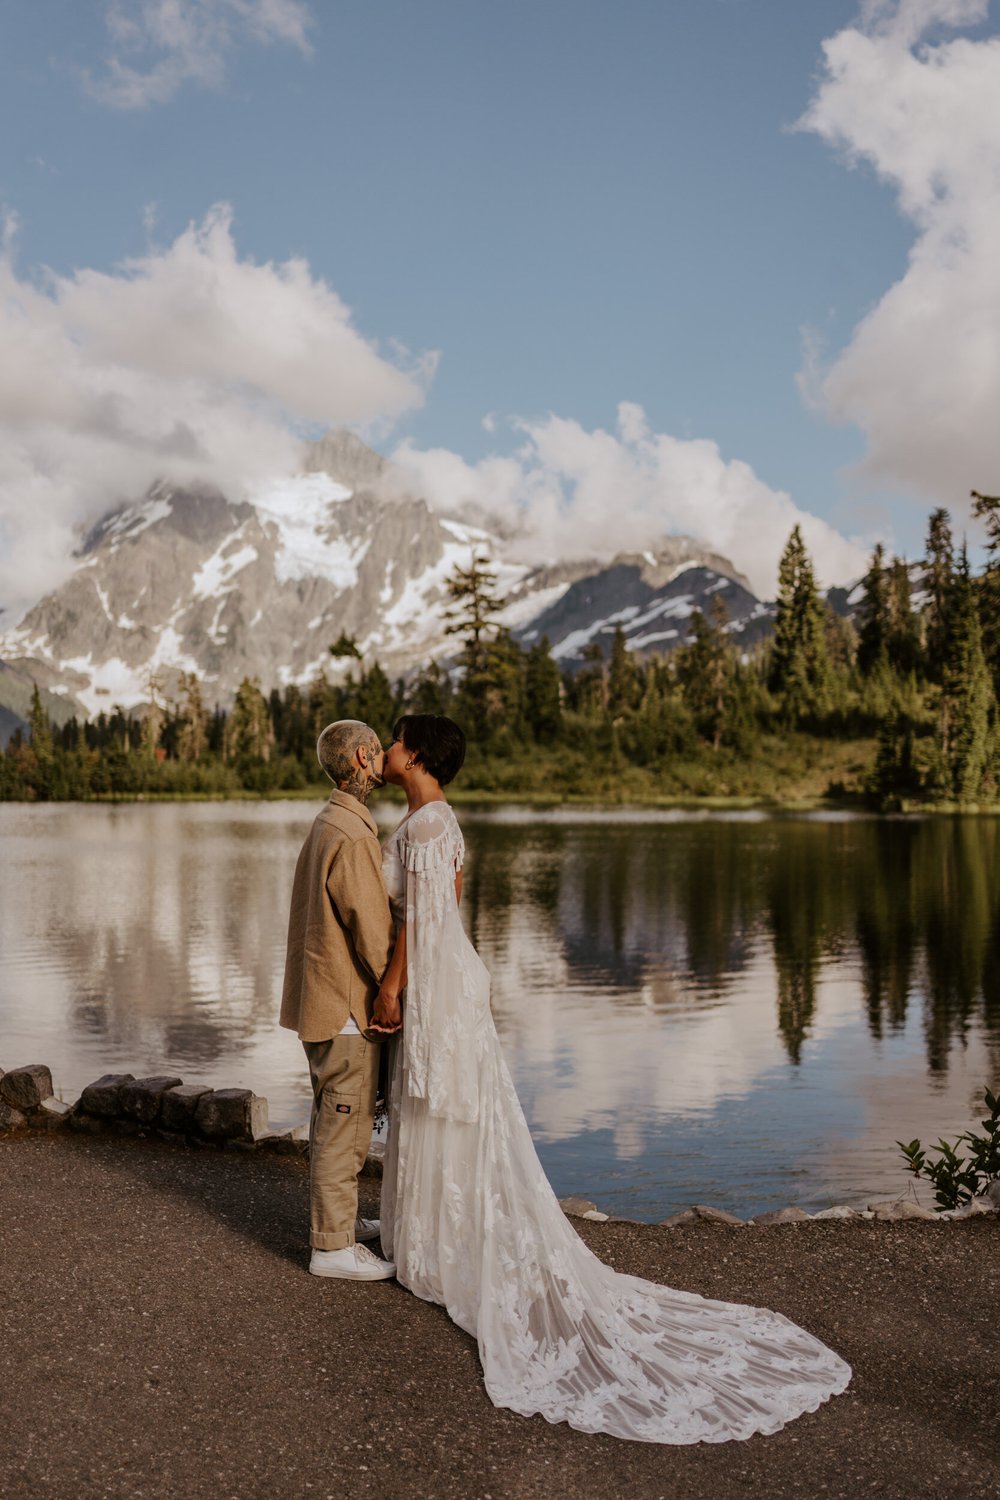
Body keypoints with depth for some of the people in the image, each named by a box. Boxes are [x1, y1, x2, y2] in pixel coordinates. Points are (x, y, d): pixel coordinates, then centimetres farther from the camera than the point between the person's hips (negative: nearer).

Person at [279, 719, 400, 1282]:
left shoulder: (329, 824, 12)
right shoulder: (352, 836, -22)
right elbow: (372, 929, -21)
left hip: (327, 997, 10)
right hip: (348, 1004, -10)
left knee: (340, 1122, 21)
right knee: (344, 1125, 0)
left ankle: (341, 1219, 34)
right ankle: (332, 1246, 10)